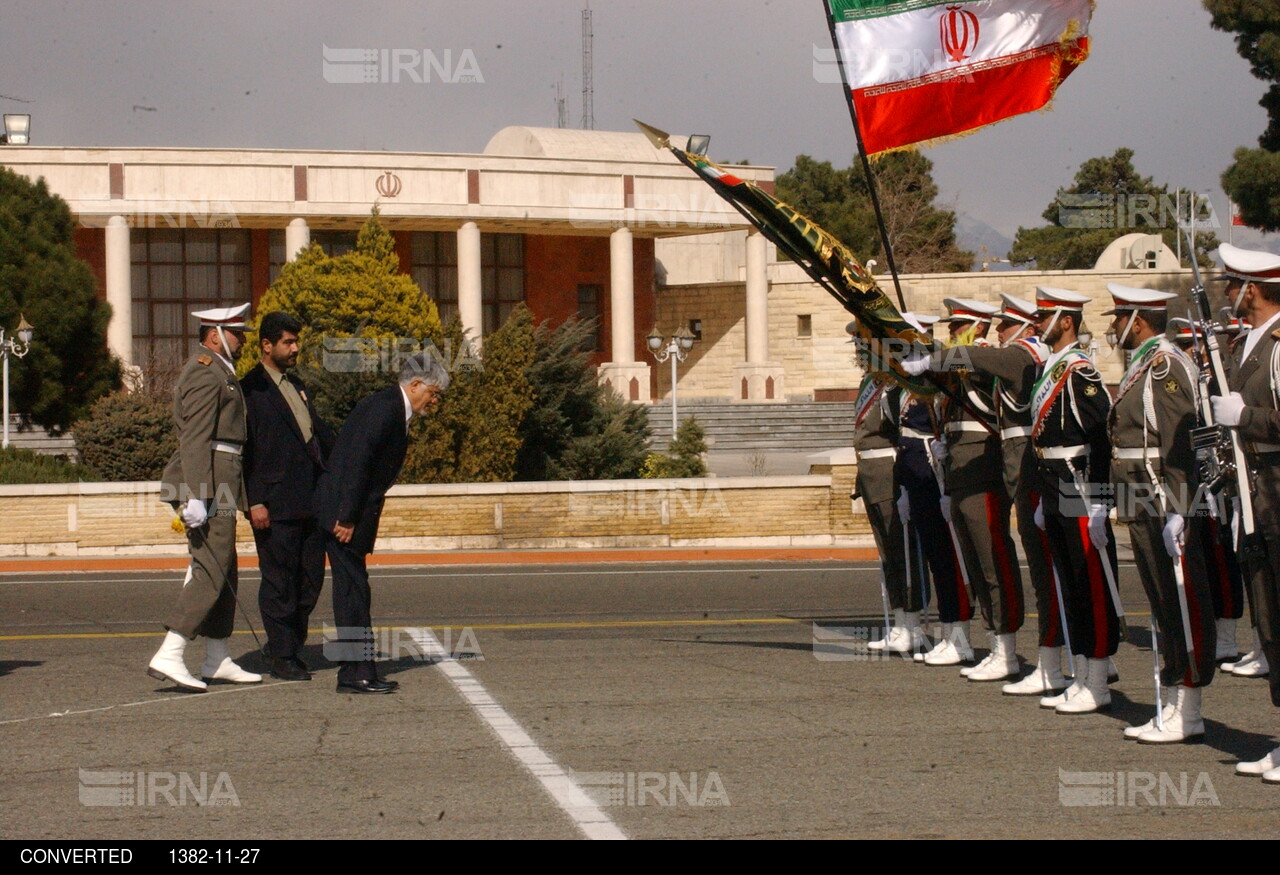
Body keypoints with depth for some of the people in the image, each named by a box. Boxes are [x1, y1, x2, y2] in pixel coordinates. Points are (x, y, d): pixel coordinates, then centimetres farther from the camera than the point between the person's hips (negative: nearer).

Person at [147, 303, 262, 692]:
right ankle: (168, 657, -18)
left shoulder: (217, 371, 22)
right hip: (208, 484, -11)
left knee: (223, 572, 12)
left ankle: (218, 661, 17)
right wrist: (196, 496, -27)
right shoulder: (206, 373, -13)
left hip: (219, 483, 11)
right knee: (211, 571, -14)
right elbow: (195, 439, -21)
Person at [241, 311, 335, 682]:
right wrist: (254, 502, -15)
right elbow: (245, 449, -10)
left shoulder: (296, 385, 20)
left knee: (310, 581, 10)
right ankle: (281, 658, 6)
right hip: (276, 505, -8)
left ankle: (287, 646, 24)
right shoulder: (250, 390, -6)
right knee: (279, 582, -1)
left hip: (311, 501, 8)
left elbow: (320, 432, 24)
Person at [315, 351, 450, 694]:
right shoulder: (384, 408, -16)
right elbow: (357, 463, -23)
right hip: (343, 513, -10)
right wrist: (346, 518, -23)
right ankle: (356, 674, -6)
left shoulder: (394, 410, 16)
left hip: (352, 514, 10)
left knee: (353, 591, 11)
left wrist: (352, 517, 16)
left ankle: (356, 671, 15)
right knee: (353, 591, -8)